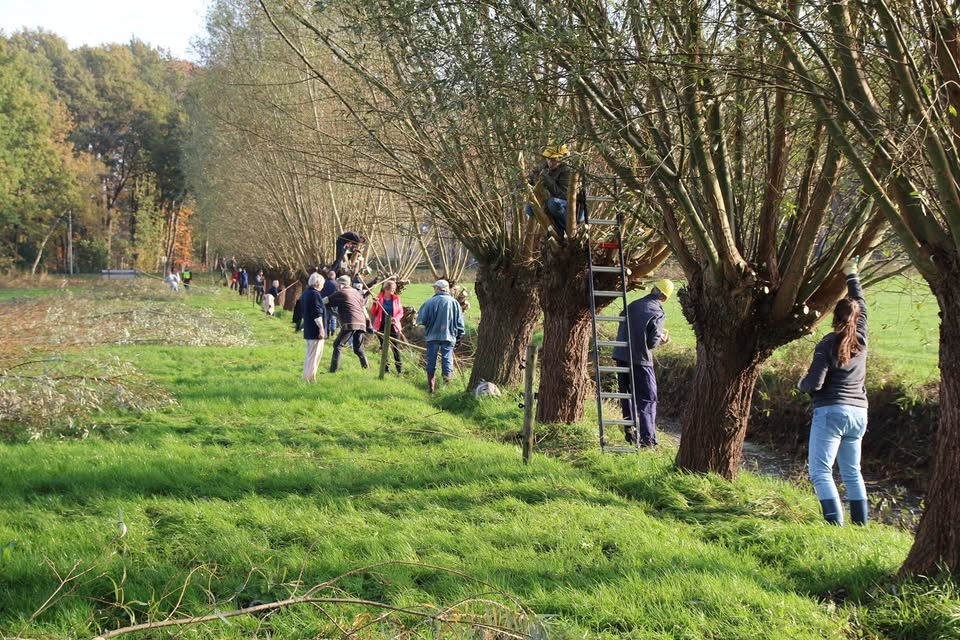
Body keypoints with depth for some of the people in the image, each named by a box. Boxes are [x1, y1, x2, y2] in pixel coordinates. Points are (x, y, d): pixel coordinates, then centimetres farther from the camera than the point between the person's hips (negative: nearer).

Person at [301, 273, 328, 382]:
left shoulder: (305, 294, 14)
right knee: (314, 354, -5)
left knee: (309, 354, 17)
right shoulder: (315, 294, -16)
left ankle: (306, 377, 22)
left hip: (308, 329, 10)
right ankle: (310, 378, -4)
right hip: (315, 329, -10)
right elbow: (317, 314, -21)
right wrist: (321, 328, -20)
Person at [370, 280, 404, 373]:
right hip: (382, 326, 0)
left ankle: (400, 369, 5)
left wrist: (396, 318, -14)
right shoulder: (379, 298, 0)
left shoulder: (396, 298, 2)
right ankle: (386, 368, 15)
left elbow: (401, 312, 6)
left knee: (395, 348, -1)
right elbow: (373, 313, 3)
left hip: (393, 326, 0)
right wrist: (375, 304, -15)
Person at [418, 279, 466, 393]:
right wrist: (459, 335, 14)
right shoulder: (454, 302, 0)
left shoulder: (430, 302, -6)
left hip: (432, 336, -1)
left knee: (431, 361, 8)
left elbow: (421, 319, -7)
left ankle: (431, 387, 10)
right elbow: (459, 322, 4)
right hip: (448, 336, 1)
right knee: (447, 360, 3)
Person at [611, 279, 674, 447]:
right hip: (640, 359, -6)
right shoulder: (658, 313, -9)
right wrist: (662, 339, 8)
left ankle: (630, 433, 23)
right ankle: (647, 438, -4)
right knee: (647, 399, 2)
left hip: (621, 355, 6)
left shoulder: (633, 305, 8)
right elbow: (653, 341, -14)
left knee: (627, 396, 17)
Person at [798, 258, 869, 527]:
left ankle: (835, 524, -20)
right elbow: (862, 304, 23)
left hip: (831, 411, -6)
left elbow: (814, 384, -15)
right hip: (858, 413, 6)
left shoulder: (827, 344, -10)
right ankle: (861, 525, 18)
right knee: (852, 472, 17)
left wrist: (801, 384, 8)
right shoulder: (861, 339, 5)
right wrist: (851, 273, 33)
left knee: (820, 471, -7)